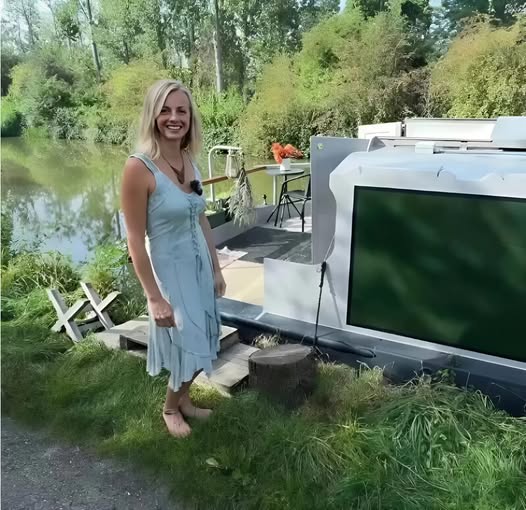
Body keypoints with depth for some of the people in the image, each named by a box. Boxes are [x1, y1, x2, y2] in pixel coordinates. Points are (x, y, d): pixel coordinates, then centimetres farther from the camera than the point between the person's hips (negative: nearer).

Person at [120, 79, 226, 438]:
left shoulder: (190, 161, 1)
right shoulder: (139, 167, -20)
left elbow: (202, 221, 9)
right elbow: (136, 240, -18)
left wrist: (216, 269, 11)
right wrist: (154, 297, -18)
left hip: (199, 265, 7)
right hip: (170, 269, -7)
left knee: (201, 341, 18)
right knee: (188, 346, 8)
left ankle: (183, 400, 43)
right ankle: (170, 408, 37)